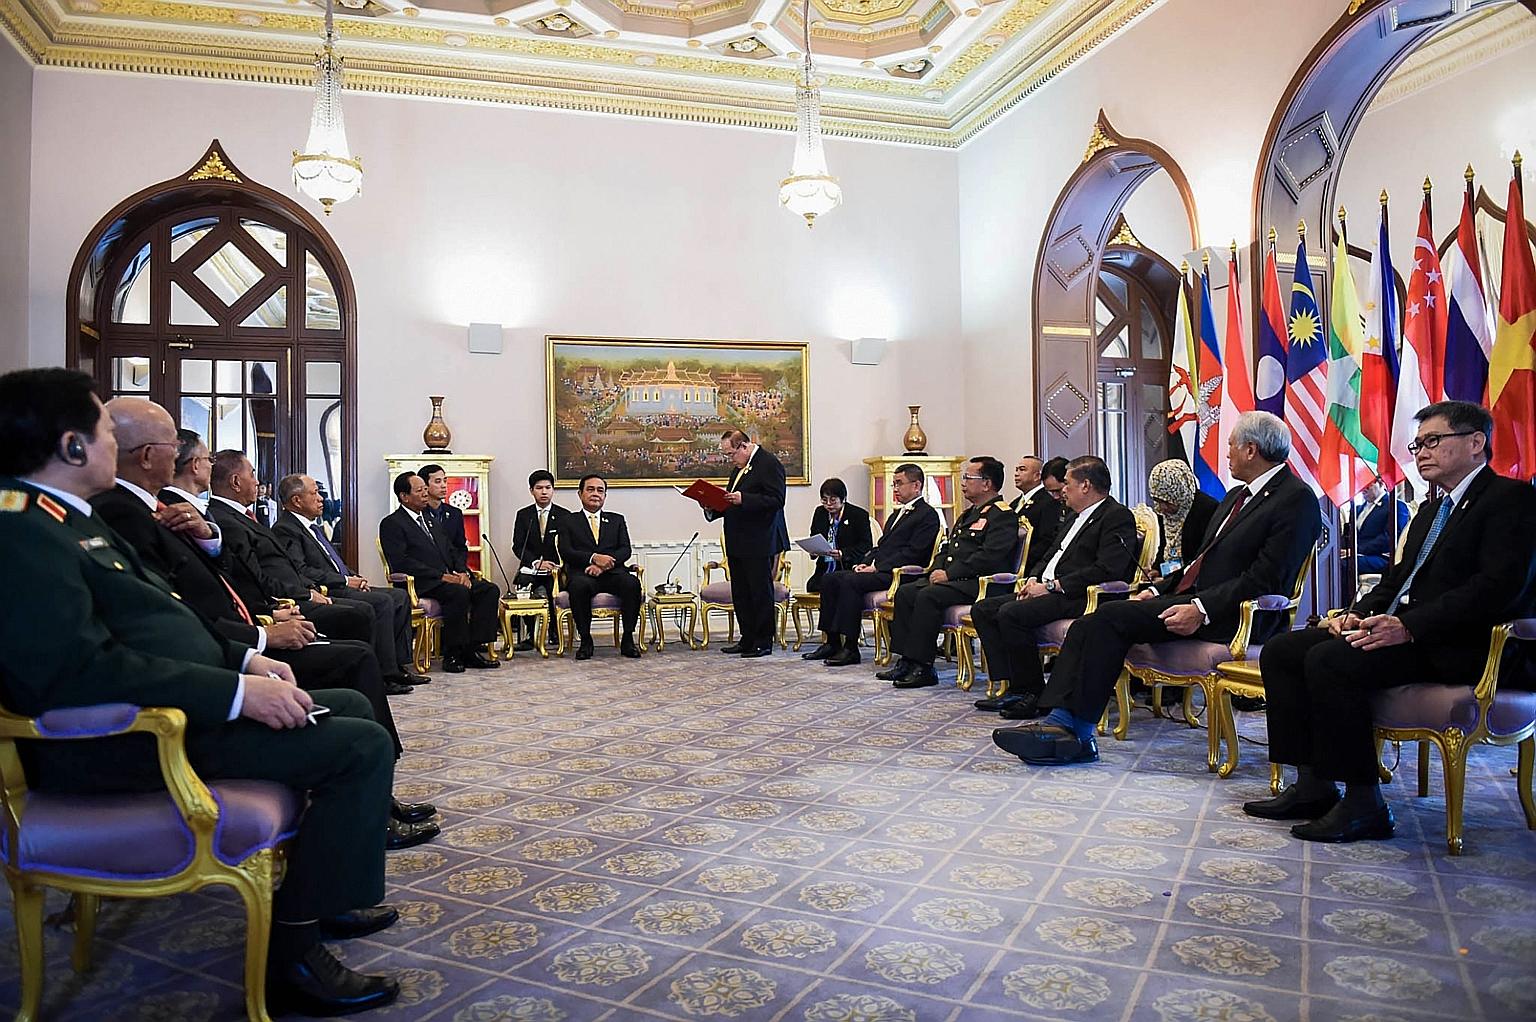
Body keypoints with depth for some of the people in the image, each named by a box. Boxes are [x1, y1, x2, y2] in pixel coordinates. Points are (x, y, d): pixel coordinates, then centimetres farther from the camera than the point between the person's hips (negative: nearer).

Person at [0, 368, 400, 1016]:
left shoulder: (70, 518, 16)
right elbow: (81, 667, -28)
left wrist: (245, 658, 6)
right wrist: (237, 692, -26)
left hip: (180, 702, 11)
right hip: (124, 743, -11)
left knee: (351, 707, 17)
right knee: (363, 746, -17)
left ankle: (314, 895, 26)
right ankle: (293, 951, -5)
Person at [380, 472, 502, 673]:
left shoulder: (429, 520, 25)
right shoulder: (392, 524, -1)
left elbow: (450, 553, 24)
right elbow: (401, 562, -14)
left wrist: (462, 572, 0)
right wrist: (442, 576, -20)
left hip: (449, 578, 8)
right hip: (422, 585, -8)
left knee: (490, 589, -13)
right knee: (459, 593, -34)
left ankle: (471, 649, -14)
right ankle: (451, 655, -21)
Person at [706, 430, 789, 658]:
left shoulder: (769, 464, -10)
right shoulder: (738, 469, 19)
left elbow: (776, 500, -19)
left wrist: (743, 499, -24)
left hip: (759, 543, -9)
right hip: (738, 543, 9)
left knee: (761, 592, -2)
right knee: (740, 594, 11)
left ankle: (764, 643, 6)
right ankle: (748, 640, 20)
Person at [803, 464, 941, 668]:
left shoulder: (928, 515, -4)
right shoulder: (896, 515, 26)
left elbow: (913, 552, -14)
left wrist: (877, 568, -17)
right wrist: (864, 563, 4)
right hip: (878, 570, 9)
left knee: (851, 581, -29)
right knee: (829, 578, -6)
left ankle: (850, 648, -25)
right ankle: (832, 642, -6)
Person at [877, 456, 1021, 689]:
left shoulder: (1003, 515, -7)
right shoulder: (969, 514, 24)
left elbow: (990, 556, -19)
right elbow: (947, 548, 26)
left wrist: (949, 574, -18)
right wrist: (937, 570, 3)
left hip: (978, 583, -9)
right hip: (951, 580, 9)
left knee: (928, 596, -28)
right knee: (905, 593, -6)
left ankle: (922, 667, -23)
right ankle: (906, 661, -6)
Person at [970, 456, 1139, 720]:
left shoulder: (1118, 516, -8)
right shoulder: (1076, 516, 24)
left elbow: (1107, 570, -20)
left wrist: (1052, 586, -19)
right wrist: (1034, 579, 3)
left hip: (1079, 598, -10)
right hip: (1048, 590, 10)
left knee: (1011, 614, -29)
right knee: (982, 609, -1)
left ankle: (1033, 694, -15)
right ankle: (1013, 687, -5)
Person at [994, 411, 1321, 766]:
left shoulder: (1297, 499, -6)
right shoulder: (1236, 496, 24)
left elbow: (1265, 580, -15)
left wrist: (1201, 610, -22)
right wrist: (1157, 590, 10)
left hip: (1227, 615, -9)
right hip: (1189, 596, 9)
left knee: (1112, 617, -25)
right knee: (1088, 626, -12)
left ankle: (1078, 729, -20)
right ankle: (1061, 720, -20)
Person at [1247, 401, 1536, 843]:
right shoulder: (1431, 510, 25)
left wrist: (1409, 626, -26)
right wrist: (1358, 613, 2)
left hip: (1456, 645, -9)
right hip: (1402, 629, 9)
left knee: (1329, 659, -30)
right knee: (1280, 651, -6)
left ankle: (1364, 804, -20)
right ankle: (1313, 785, -5)